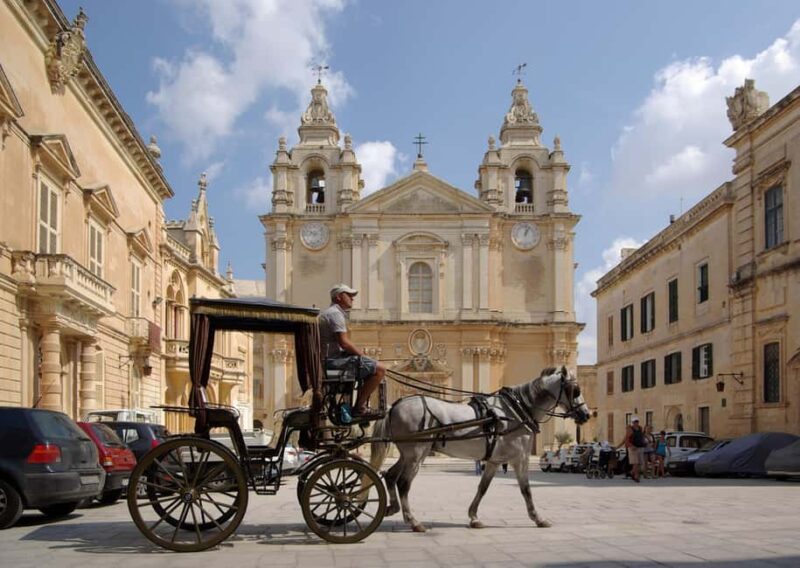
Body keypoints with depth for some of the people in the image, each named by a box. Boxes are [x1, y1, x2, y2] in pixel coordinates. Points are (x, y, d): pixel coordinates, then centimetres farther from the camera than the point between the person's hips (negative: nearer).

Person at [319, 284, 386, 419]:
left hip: (326, 360, 11)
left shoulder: (326, 312, 22)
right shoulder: (335, 313, -13)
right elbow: (344, 342, -21)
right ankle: (359, 407, -10)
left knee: (371, 367, 26)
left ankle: (362, 406, 20)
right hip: (334, 361, -11)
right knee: (379, 369, -15)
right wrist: (362, 354, -7)